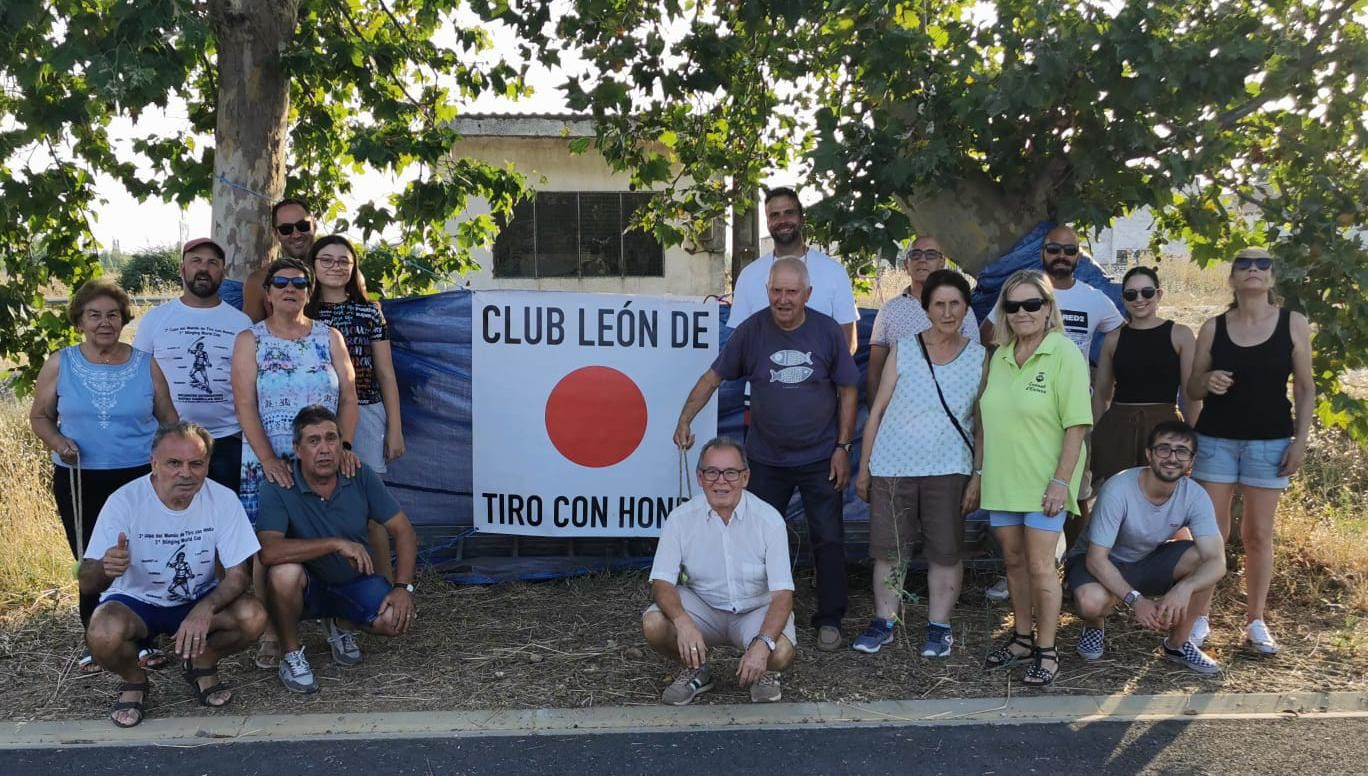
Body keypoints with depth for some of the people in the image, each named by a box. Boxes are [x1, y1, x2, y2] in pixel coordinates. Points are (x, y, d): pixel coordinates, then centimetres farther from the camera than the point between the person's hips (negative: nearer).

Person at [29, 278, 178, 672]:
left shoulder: (145, 363, 1)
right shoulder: (59, 364, 0)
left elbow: (168, 417, 8)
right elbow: (39, 416, 7)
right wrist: (57, 441, -13)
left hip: (141, 478, 0)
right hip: (79, 481, 0)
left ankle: (145, 638, 19)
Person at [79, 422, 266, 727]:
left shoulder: (223, 499, -17)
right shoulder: (124, 501, -22)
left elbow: (238, 573, -14)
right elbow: (87, 583, -20)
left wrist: (204, 610, -35)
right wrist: (105, 568, -45)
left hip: (201, 600, 1)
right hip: (135, 602, -1)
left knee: (253, 617, -26)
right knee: (103, 635, -33)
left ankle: (202, 665, 6)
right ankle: (134, 681, 3)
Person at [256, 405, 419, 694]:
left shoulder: (360, 477, -9)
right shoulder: (279, 489, -19)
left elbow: (404, 532, -5)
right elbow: (268, 551, -35)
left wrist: (403, 587, -17)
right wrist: (336, 544, -37)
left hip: (354, 581, 3)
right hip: (306, 587, -3)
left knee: (397, 620, -23)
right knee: (285, 572, -36)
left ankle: (342, 625, 13)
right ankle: (292, 654, -9)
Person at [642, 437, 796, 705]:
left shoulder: (769, 520, -17)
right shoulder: (681, 519, -11)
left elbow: (782, 593, -20)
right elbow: (662, 582, -14)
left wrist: (763, 644, -38)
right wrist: (683, 622, -37)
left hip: (756, 610, -1)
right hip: (702, 607, 2)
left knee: (780, 653, -32)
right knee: (653, 624, -27)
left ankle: (764, 672, 8)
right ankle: (696, 671, 5)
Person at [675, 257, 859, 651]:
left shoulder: (827, 331, -7)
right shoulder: (751, 331, -7)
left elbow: (848, 390, 0)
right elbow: (713, 377, -3)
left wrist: (843, 447, -4)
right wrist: (684, 420, -14)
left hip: (820, 458, -1)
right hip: (766, 458, 1)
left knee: (828, 540, 4)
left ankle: (829, 620, 17)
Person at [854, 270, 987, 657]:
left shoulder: (980, 357, 4)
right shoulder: (904, 349, 3)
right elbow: (878, 409, 5)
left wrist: (978, 476, -1)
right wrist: (864, 467, 3)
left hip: (948, 469, 0)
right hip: (893, 465, 0)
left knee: (945, 550, 4)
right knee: (889, 548, 6)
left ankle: (939, 627, 18)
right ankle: (883, 622, 20)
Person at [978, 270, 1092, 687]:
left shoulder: (1064, 355, -10)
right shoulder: (1000, 356, 8)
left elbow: (1077, 424, -13)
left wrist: (1061, 481, -17)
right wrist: (981, 470, 12)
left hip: (1044, 482, -6)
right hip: (1002, 480, 6)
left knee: (1040, 565, -3)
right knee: (1013, 561, 13)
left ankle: (1046, 651, 9)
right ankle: (1023, 638, 28)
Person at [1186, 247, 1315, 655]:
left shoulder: (1294, 324, 0)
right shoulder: (1214, 327, 3)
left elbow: (1305, 388, 3)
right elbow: (1192, 389, 7)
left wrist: (1300, 441, -4)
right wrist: (1207, 382, -16)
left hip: (1270, 441, 0)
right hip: (1216, 439, 1)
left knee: (1258, 534, 5)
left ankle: (1255, 621, 16)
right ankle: (1200, 617, 9)